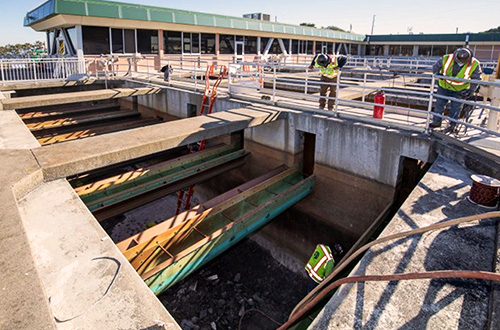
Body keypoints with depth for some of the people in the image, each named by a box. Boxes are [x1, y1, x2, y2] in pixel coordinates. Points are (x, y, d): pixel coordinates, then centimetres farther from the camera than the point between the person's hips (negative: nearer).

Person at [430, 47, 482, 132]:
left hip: (459, 90, -1)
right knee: (439, 104, 6)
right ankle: (436, 122, 21)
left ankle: (452, 125, 14)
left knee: (455, 107, 1)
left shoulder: (474, 65, -19)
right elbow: (436, 67, -3)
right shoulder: (446, 59, -21)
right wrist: (438, 74, -23)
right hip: (444, 86, 1)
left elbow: (476, 79, -8)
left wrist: (471, 91, -16)